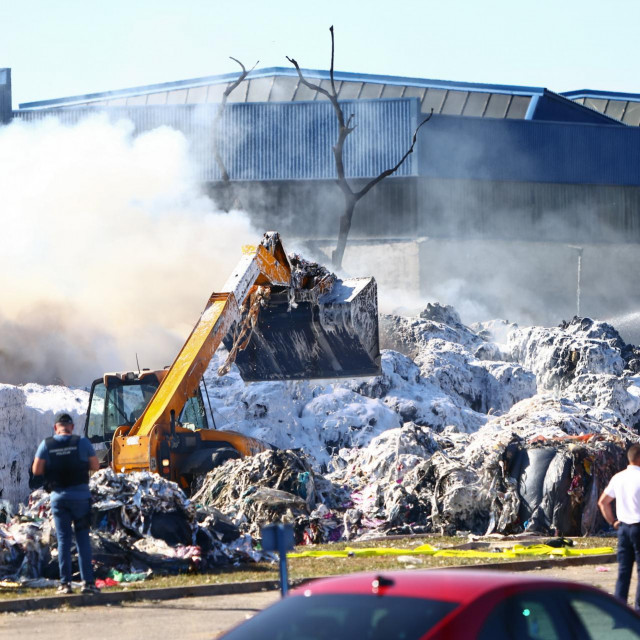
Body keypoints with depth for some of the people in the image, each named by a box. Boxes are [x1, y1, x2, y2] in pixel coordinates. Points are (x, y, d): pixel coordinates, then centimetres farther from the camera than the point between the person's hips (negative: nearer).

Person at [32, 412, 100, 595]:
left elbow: (36, 470, -2)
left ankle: (65, 582, 2)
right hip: (80, 495, -1)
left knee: (63, 540, 6)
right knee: (82, 538, 4)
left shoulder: (46, 444, -1)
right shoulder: (82, 443, -3)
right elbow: (95, 466, 1)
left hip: (58, 496, 1)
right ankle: (87, 581, -1)